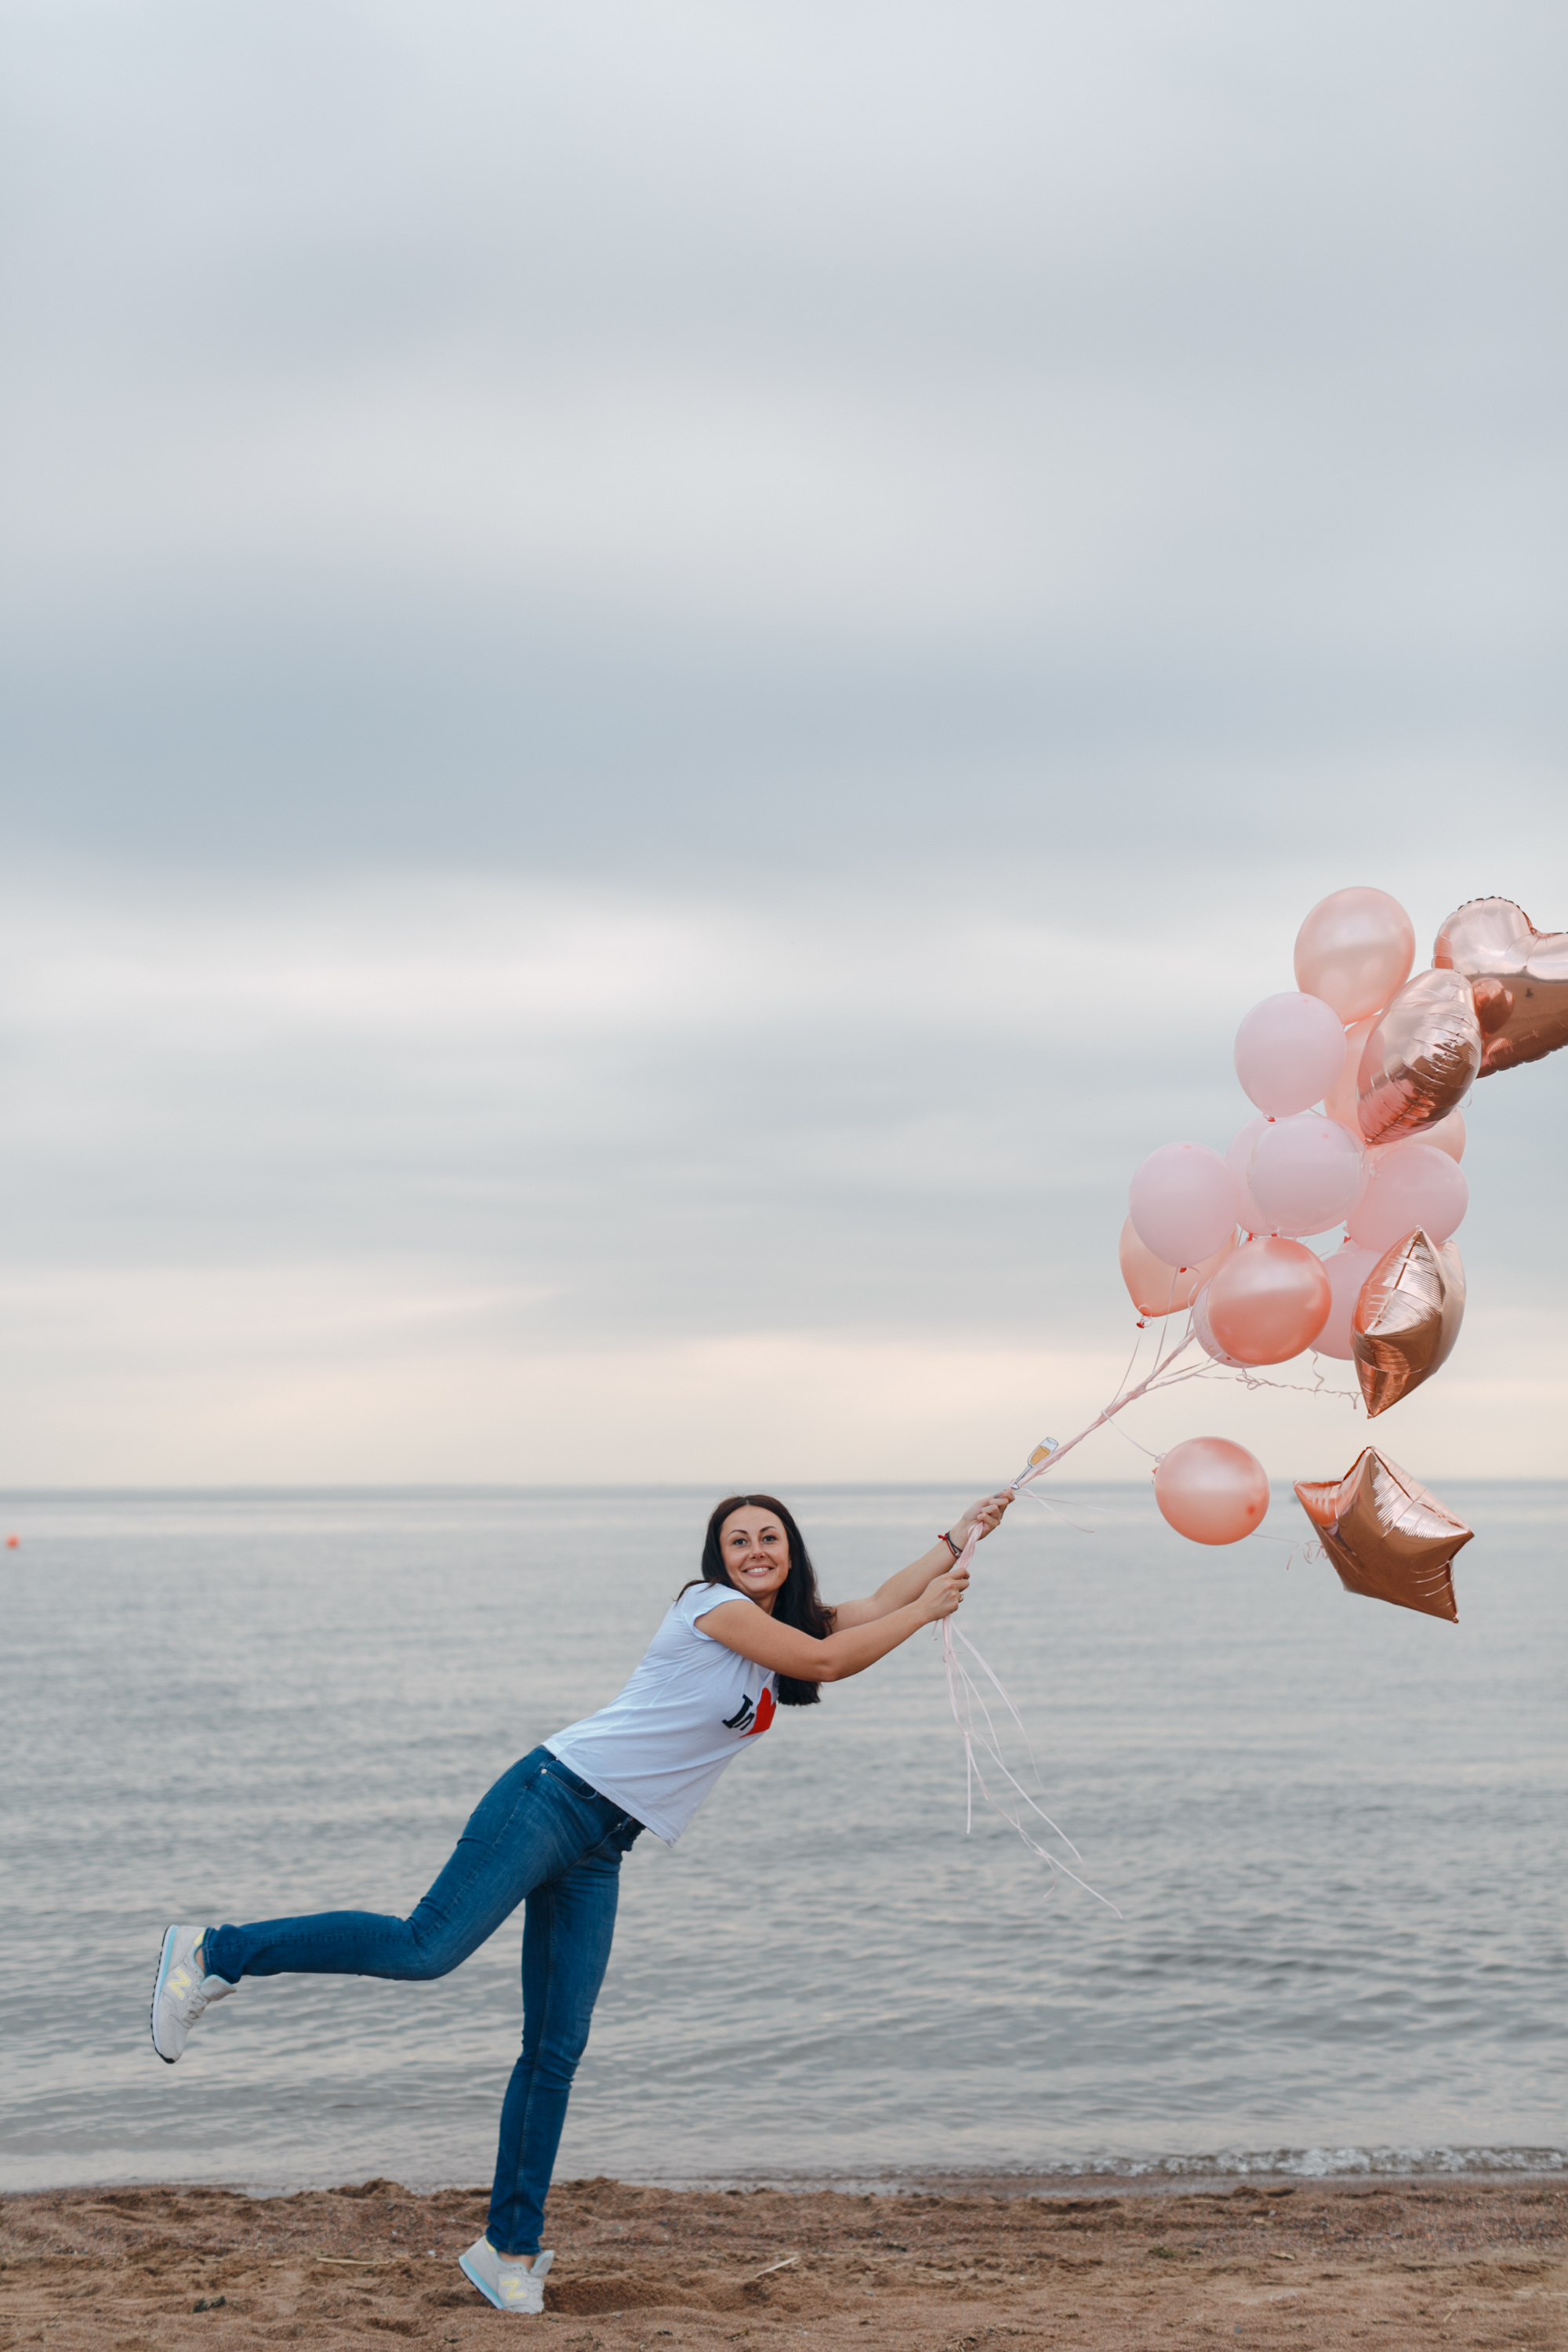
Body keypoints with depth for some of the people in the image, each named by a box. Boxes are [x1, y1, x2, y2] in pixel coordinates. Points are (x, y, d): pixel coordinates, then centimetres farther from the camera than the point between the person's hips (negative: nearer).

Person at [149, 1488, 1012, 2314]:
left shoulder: (788, 1627, 19)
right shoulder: (712, 1605, -5)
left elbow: (881, 1604, 23)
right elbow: (826, 1661, -10)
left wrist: (961, 1534, 25)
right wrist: (924, 1613, 0)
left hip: (597, 1854, 8)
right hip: (553, 1799, -8)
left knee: (556, 2051, 5)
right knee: (425, 1949, -20)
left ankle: (510, 2246, 10)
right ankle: (214, 1954, -10)